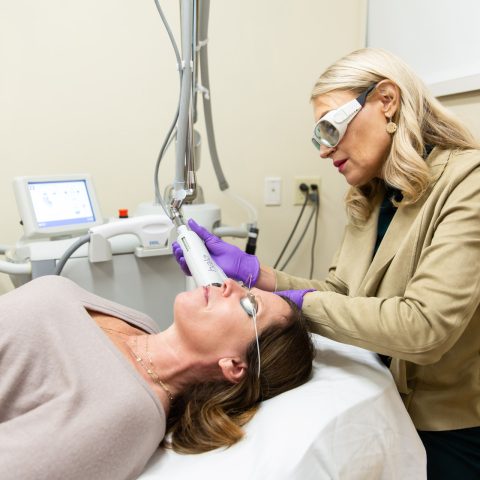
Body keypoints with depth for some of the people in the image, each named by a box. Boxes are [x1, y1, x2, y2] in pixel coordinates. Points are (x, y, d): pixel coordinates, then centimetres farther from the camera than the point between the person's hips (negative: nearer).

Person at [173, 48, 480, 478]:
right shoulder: (369, 201, 3)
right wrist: (249, 270, -12)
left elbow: (425, 326, -30)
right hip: (386, 408, 6)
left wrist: (301, 303, -21)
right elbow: (338, 295, -1)